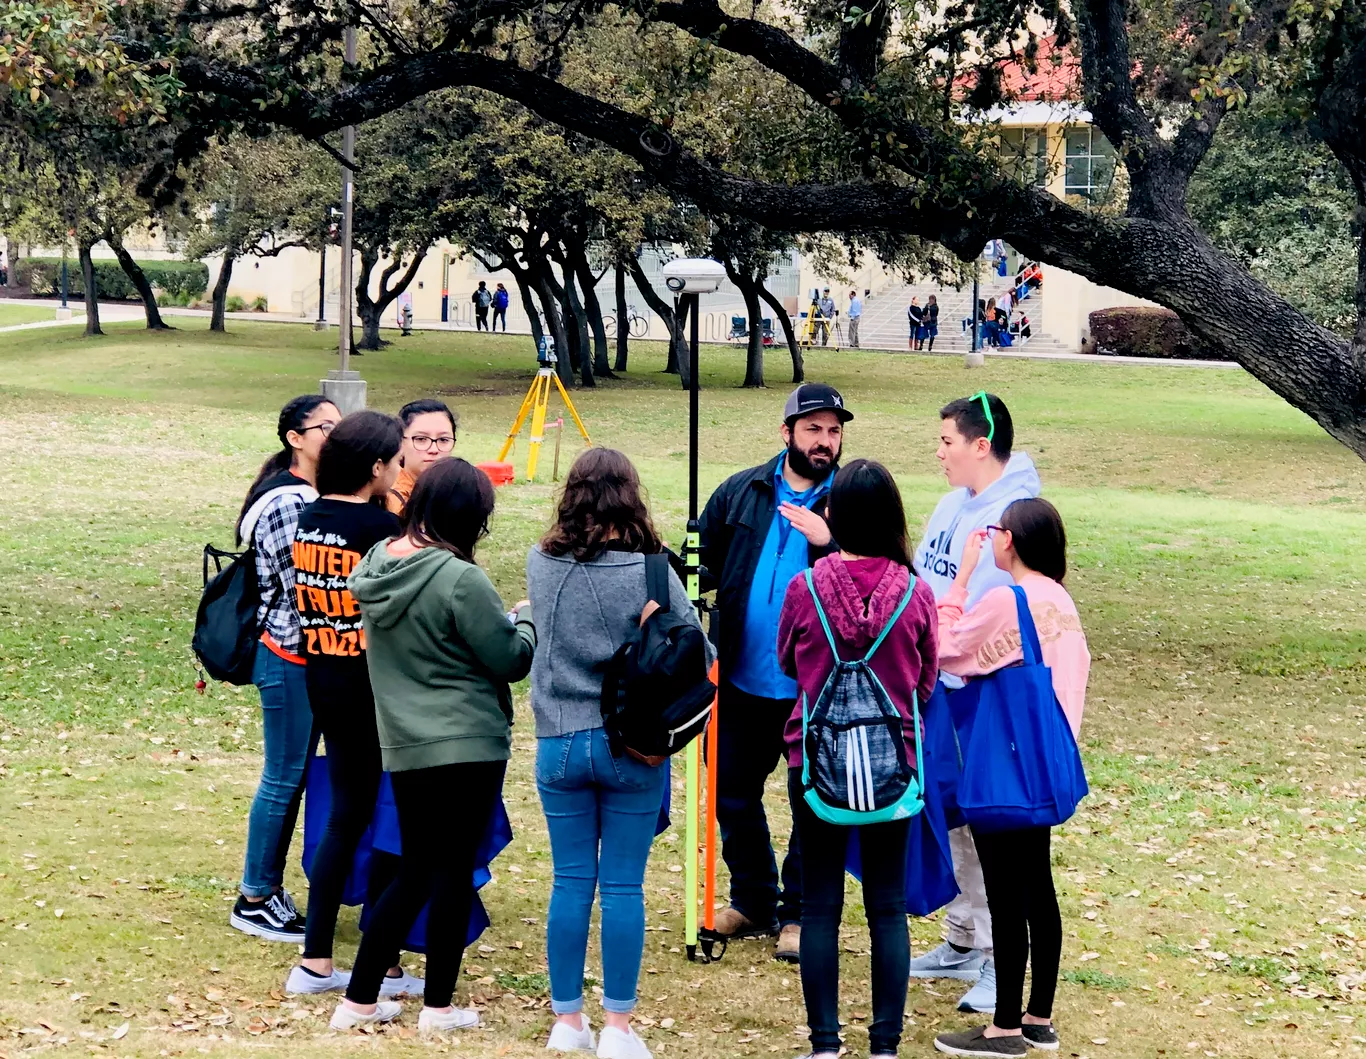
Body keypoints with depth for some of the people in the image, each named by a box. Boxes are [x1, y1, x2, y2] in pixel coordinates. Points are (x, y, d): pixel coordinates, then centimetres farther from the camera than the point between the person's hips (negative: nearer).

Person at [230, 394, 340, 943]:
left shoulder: (319, 496, 11)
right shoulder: (285, 503, -17)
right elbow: (303, 589, -20)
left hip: (312, 655, 9)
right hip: (288, 656, -9)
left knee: (294, 774, 13)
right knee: (284, 777, -1)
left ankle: (271, 886, 22)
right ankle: (254, 900, 9)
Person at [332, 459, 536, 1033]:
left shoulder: (375, 566, 4)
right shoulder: (461, 578, -20)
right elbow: (510, 659, -11)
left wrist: (498, 619, 15)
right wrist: (527, 616, 8)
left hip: (403, 745, 7)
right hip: (468, 746, -7)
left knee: (414, 872, 16)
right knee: (454, 871, 4)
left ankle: (359, 1001, 16)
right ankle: (439, 1008, 12)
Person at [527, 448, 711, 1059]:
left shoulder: (541, 566, -3)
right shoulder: (651, 571, -12)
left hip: (559, 743, 2)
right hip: (633, 749, -2)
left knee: (570, 883, 10)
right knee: (623, 887, 4)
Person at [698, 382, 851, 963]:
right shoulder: (740, 493, 3)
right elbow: (702, 564, 4)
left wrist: (829, 542, -23)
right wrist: (704, 641, -6)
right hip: (743, 680, 3)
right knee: (733, 794, 14)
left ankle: (800, 913, 20)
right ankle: (752, 900, 32)